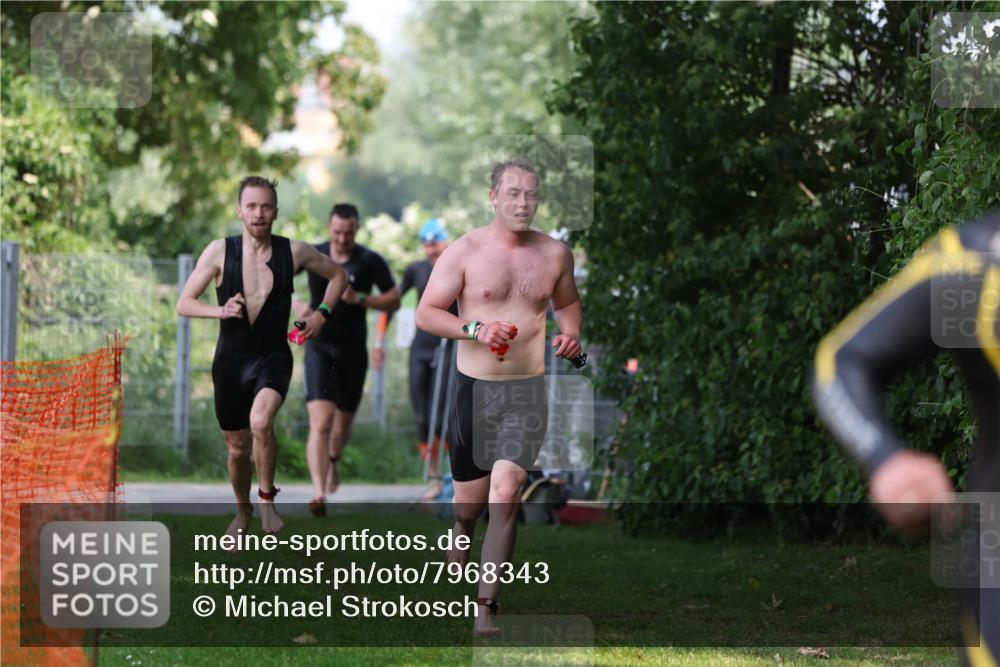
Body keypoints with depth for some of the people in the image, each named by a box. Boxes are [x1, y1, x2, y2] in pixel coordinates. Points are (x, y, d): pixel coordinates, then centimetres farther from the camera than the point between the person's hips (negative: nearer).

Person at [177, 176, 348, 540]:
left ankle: (267, 496, -9)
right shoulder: (220, 251, -7)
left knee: (260, 422, -31)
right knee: (237, 447, 12)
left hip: (273, 357, -1)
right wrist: (222, 310, -22)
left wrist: (322, 313, 0)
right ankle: (243, 510, 39)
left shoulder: (294, 252, -5)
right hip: (230, 360, 1)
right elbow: (184, 304, -5)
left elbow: (338, 275, 14)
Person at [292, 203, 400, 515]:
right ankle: (319, 493, -22)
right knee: (321, 422, -17)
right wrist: (295, 305, -12)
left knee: (343, 422, 17)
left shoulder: (370, 262, -4)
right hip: (320, 348, -2)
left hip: (353, 352, 2)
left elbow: (394, 300, -2)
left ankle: (333, 461, 51)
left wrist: (360, 299, -18)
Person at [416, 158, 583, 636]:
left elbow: (568, 301, 24)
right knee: (470, 498, 8)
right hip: (474, 387, -1)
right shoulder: (465, 251, -3)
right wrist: (475, 329, -19)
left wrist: (572, 335, 3)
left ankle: (486, 606, -9)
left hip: (528, 391, 1)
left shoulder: (555, 253, 5)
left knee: (505, 498, -13)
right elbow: (426, 313, -4)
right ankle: (460, 538, 43)